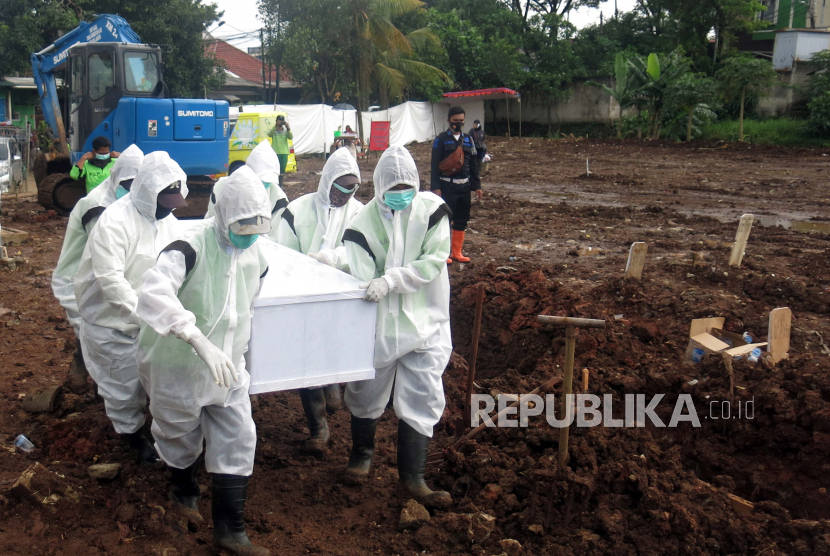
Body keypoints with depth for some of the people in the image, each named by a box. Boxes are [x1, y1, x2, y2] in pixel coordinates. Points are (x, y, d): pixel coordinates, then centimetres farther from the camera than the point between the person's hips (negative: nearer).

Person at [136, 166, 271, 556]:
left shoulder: (254, 256, -2)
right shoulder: (189, 250, -24)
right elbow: (154, 295, -42)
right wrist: (201, 342, -51)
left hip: (228, 370, 5)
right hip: (180, 367, -5)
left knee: (238, 442, 2)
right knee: (182, 439, 17)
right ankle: (183, 492, 48)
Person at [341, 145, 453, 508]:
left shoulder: (431, 210, -7)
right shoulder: (365, 222, -8)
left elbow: (434, 260, -16)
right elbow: (362, 281, -14)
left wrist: (390, 279, -27)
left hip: (424, 324, 0)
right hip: (380, 324, 0)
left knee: (423, 400, 0)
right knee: (366, 393, 16)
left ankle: (412, 478, 13)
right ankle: (362, 452, 43)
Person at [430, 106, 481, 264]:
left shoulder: (468, 139, 10)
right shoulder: (441, 140, -5)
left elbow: (474, 164, 14)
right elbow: (435, 165, -7)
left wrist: (477, 185, 11)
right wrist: (435, 187, -14)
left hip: (464, 186, 5)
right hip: (447, 186, -5)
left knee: (462, 221, 9)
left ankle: (457, 252, 20)